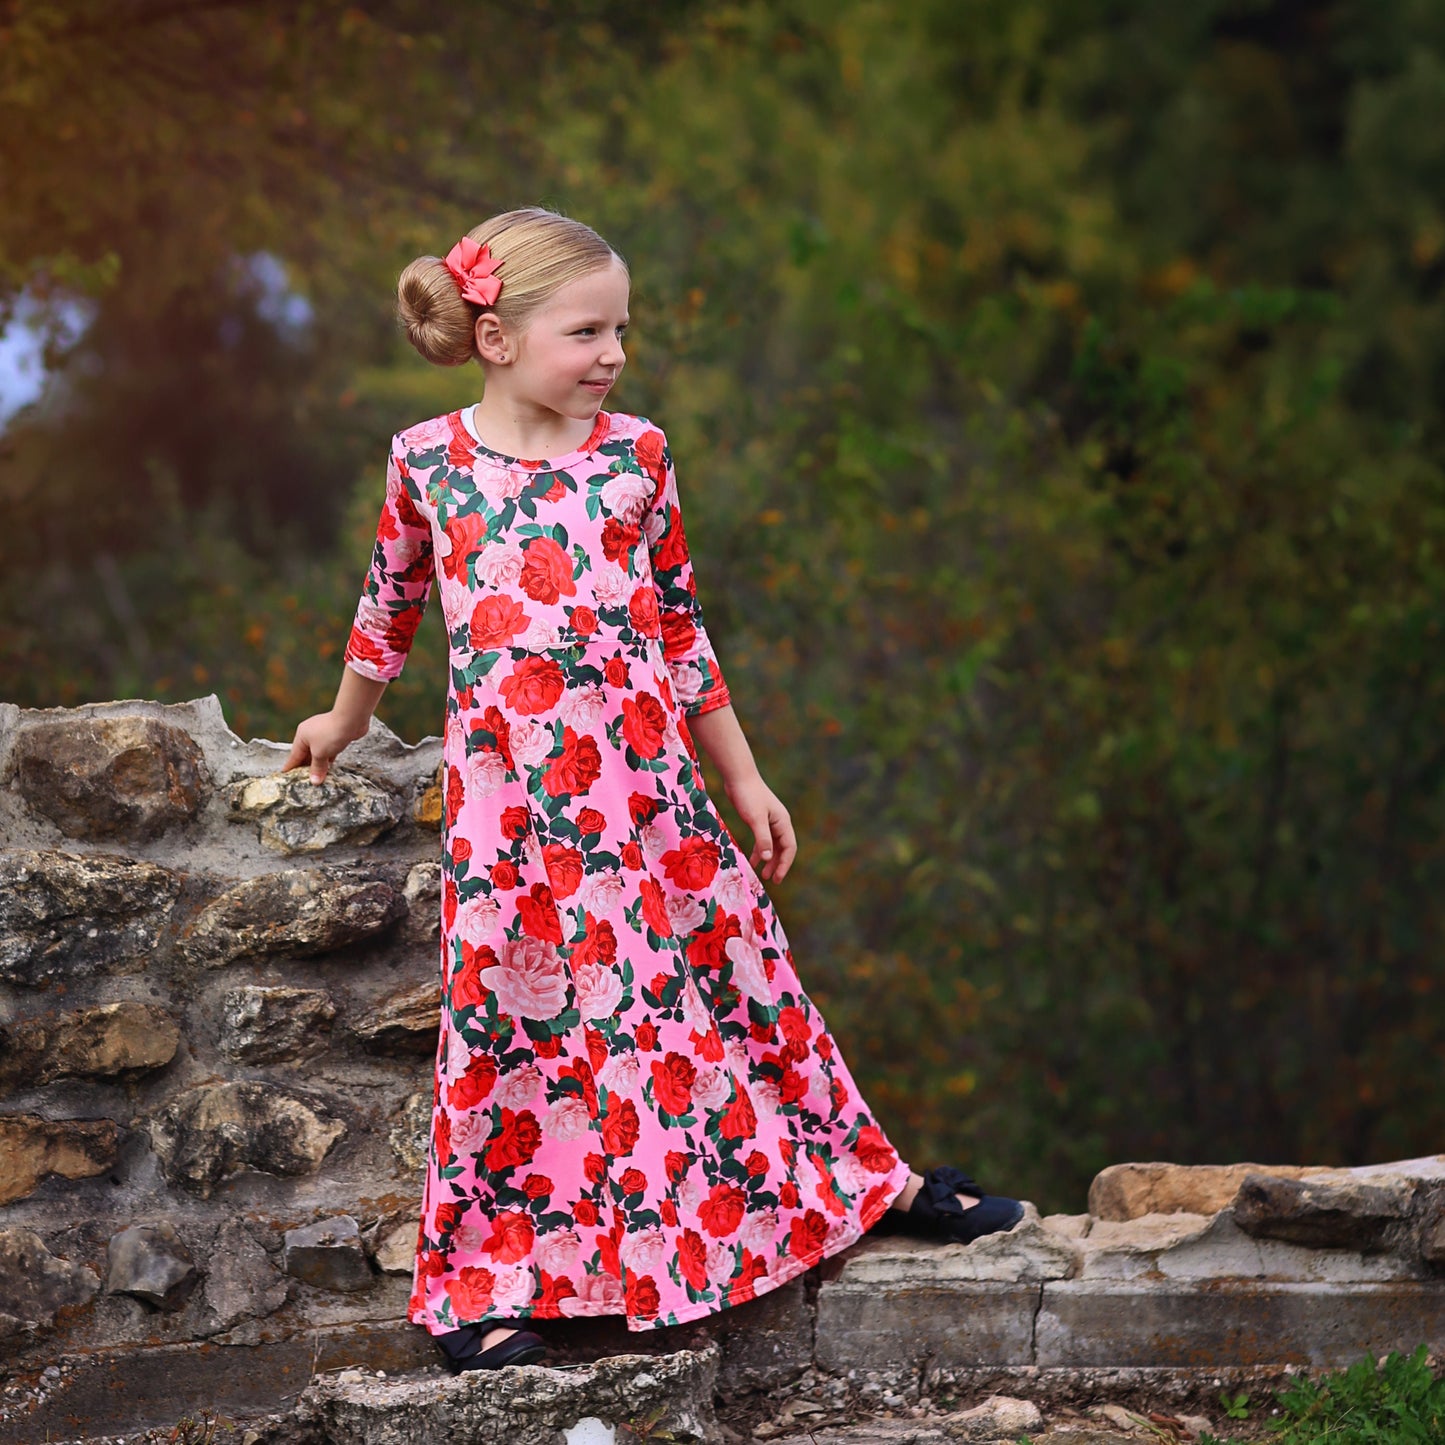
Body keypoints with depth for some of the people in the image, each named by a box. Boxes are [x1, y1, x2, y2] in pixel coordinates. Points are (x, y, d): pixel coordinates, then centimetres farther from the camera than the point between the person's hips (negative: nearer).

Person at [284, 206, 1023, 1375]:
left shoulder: (635, 455, 3)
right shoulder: (428, 462, -1)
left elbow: (680, 626, 10)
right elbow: (391, 603, 17)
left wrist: (743, 778, 12)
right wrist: (347, 721, 29)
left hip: (645, 782, 2)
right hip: (508, 798, -2)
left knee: (733, 975, 9)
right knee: (512, 1024, 1)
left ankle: (862, 1181, 25)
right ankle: (484, 1281, 12)